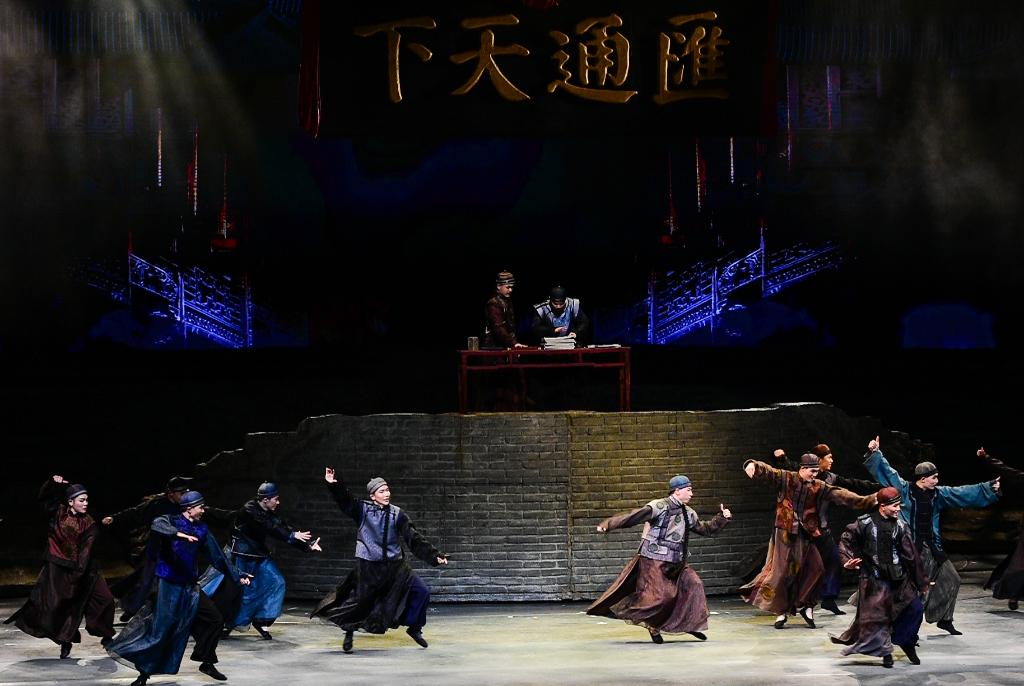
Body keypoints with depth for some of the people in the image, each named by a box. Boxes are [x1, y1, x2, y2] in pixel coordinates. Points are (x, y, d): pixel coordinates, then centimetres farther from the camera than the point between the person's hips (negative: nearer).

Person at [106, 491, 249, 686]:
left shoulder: (201, 529, 8)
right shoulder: (171, 521, -8)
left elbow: (216, 556, 14)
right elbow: (156, 525, -32)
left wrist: (237, 576, 14)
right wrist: (179, 534, -46)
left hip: (190, 588, 6)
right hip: (169, 587, -6)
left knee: (215, 619, 5)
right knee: (160, 632, -8)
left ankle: (206, 662, 19)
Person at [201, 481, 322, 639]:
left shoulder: (271, 513, 1)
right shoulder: (249, 510, -20)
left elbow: (284, 529, -5)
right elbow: (270, 528, -30)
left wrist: (308, 546, -14)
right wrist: (293, 535, -35)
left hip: (259, 555, 7)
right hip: (239, 556, -7)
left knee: (277, 583, -4)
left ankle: (260, 620, 4)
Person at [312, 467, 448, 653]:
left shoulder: (397, 514, 2)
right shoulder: (363, 510, -2)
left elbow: (414, 539, 2)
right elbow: (344, 500, -15)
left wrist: (434, 556, -3)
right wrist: (333, 484, -33)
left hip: (395, 566, 3)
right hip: (368, 567, -3)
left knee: (422, 591, -3)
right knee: (360, 601, -1)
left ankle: (414, 628, 16)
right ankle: (349, 633, 26)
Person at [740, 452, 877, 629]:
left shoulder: (819, 487, 5)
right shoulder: (786, 478, -2)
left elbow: (840, 495, -1)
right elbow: (767, 471, -13)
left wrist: (866, 501, -10)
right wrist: (753, 465, -36)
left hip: (805, 535, 3)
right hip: (785, 533, -3)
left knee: (815, 568, -6)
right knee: (782, 571, -1)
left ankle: (806, 606, 10)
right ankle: (781, 611, 11)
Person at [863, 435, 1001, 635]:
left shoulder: (938, 494, 6)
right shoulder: (904, 490, -7)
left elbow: (964, 493, 8)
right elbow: (887, 473, -6)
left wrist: (989, 488, 5)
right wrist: (875, 454, -15)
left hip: (931, 547, 6)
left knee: (951, 580, 10)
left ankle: (944, 619, 24)